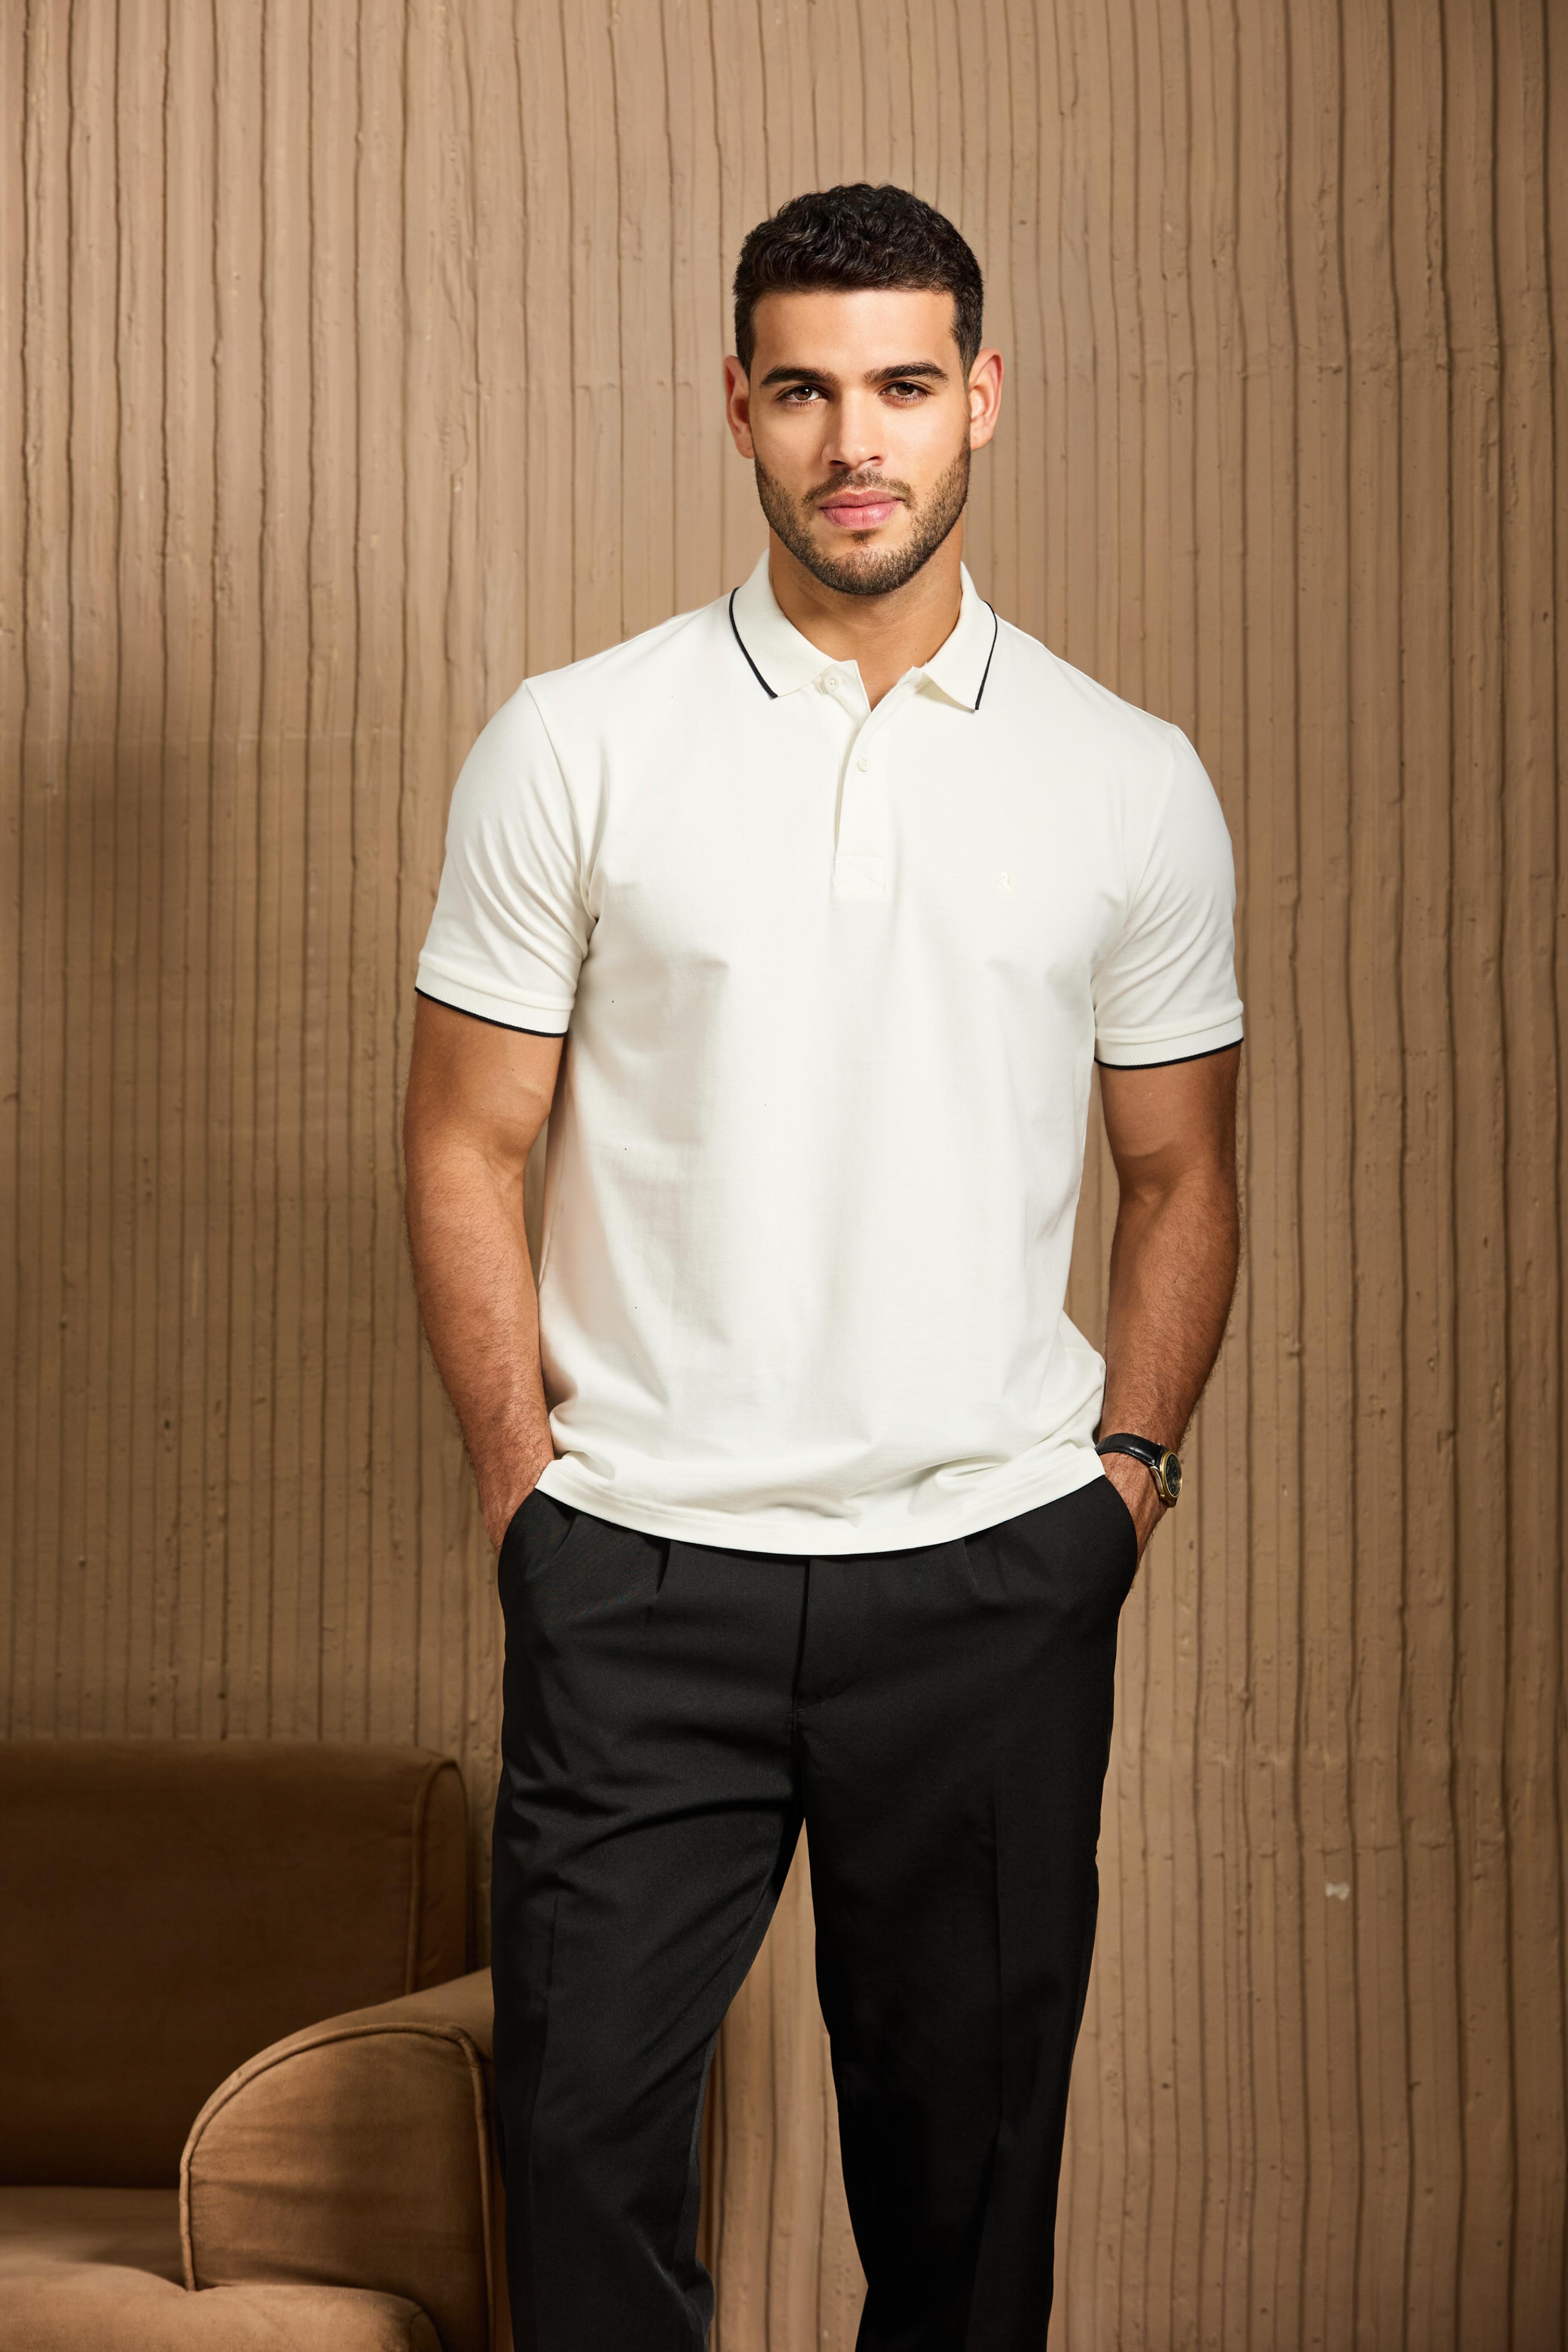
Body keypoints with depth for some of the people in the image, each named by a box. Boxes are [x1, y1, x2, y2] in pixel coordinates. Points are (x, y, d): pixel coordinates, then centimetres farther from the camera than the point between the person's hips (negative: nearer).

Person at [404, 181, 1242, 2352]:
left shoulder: (1133, 783, 4)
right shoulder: (572, 747, 0)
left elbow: (1179, 1171, 11)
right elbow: (469, 1142, 2)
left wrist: (1126, 1475, 2)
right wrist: (527, 1484, -3)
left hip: (994, 1581, 1)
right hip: (640, 1578, -1)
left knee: (970, 2154, 11)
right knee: (588, 2133, 3)